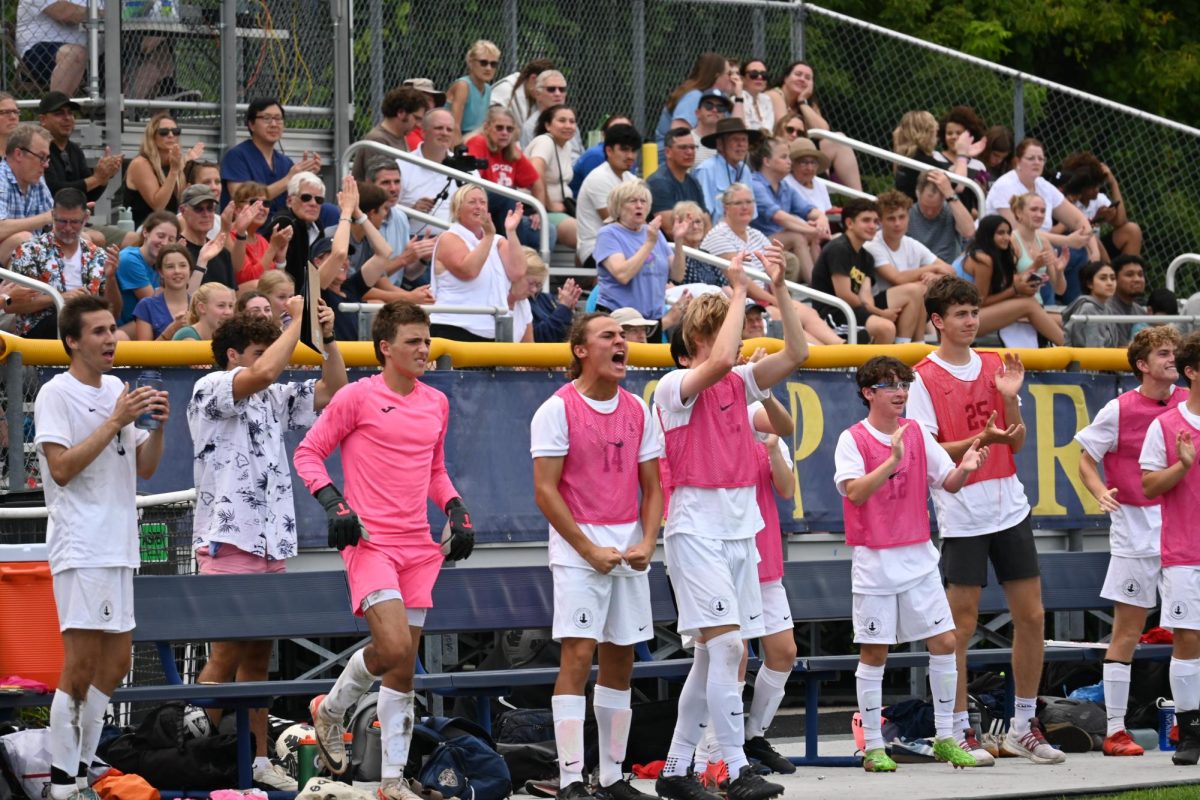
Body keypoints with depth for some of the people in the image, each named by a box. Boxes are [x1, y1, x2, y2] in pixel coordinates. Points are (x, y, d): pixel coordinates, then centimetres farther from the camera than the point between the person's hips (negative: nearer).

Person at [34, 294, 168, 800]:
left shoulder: (117, 391, 16)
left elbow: (144, 468, 18)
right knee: (81, 664, -11)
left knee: (116, 663, 9)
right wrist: (115, 422, -18)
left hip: (119, 546, 8)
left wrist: (157, 427, -1)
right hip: (79, 546, -8)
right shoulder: (56, 394, -7)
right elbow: (61, 468, -17)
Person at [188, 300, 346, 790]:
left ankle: (257, 760, 12)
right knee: (227, 656, -10)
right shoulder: (211, 389, -5)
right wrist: (296, 320, -13)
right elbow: (264, 373, -22)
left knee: (258, 657, 10)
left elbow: (333, 391, 18)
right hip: (229, 541, -8)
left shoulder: (274, 399, 20)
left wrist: (327, 339, 4)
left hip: (272, 544, 8)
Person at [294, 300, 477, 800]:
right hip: (370, 541, -6)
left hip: (418, 546, 6)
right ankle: (331, 710, 8)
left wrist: (455, 508, 10)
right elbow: (308, 453, -1)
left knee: (403, 665, 6)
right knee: (394, 648, -21)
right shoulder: (358, 397, -5)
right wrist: (333, 502, -15)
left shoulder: (436, 403, 13)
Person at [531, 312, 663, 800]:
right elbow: (545, 491, -10)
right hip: (579, 550, -6)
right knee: (578, 654, -12)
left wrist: (647, 542, -4)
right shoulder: (558, 410, -6)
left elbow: (652, 487, 13)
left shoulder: (637, 410, 10)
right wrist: (590, 550, -14)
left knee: (620, 659, 8)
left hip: (630, 552, 6)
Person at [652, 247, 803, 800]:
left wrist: (779, 288, -2)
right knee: (726, 645, -16)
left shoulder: (739, 384, 12)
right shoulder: (674, 387, -8)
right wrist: (739, 291, -19)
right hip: (696, 529, -8)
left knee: (713, 657, 9)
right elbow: (719, 362, -27)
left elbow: (796, 354, 5)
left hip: (740, 528, 8)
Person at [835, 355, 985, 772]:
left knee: (944, 642, 0)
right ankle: (873, 746, 7)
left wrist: (965, 468, -13)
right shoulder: (853, 440, -7)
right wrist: (892, 461, -31)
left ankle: (945, 738, 10)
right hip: (875, 561, -4)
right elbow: (854, 491, -21)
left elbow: (948, 483, 9)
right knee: (874, 652, 0)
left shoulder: (917, 433, 7)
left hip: (919, 557, 4)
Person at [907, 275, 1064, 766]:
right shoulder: (925, 379, -6)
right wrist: (981, 440, -21)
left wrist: (1010, 398, -5)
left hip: (1009, 508, 5)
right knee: (961, 625, -3)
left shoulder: (995, 366, 10)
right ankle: (960, 732, 5)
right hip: (962, 516, -5)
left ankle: (1023, 727, 16)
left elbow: (1017, 443, 12)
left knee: (1031, 616, 6)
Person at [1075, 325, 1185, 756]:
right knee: (1127, 632, -1)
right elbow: (1086, 461, -2)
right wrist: (1101, 493, -19)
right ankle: (1115, 732, 4)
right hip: (1135, 533, -4)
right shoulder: (1119, 411, -7)